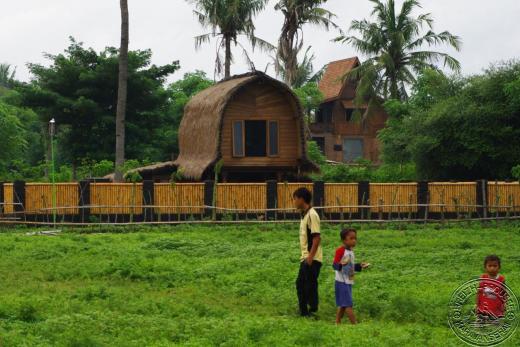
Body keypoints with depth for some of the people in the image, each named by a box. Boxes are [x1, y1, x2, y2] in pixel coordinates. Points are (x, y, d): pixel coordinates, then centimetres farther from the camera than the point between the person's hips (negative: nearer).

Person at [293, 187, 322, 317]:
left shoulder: (312, 215, -15)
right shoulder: (304, 214, 14)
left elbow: (317, 237, -20)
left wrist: (311, 256, -23)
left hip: (312, 258, -10)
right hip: (305, 257, 10)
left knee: (310, 284, -5)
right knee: (300, 284, 13)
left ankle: (313, 310, 2)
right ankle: (303, 311, 20)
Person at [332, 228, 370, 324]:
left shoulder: (351, 251, 14)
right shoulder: (340, 250, -14)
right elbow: (335, 265, -19)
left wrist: (360, 266, 18)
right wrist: (341, 265, -39)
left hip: (349, 282, 9)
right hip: (341, 282, -9)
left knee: (342, 305, 13)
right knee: (348, 304, -10)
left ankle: (337, 323, 20)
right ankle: (354, 324, -11)